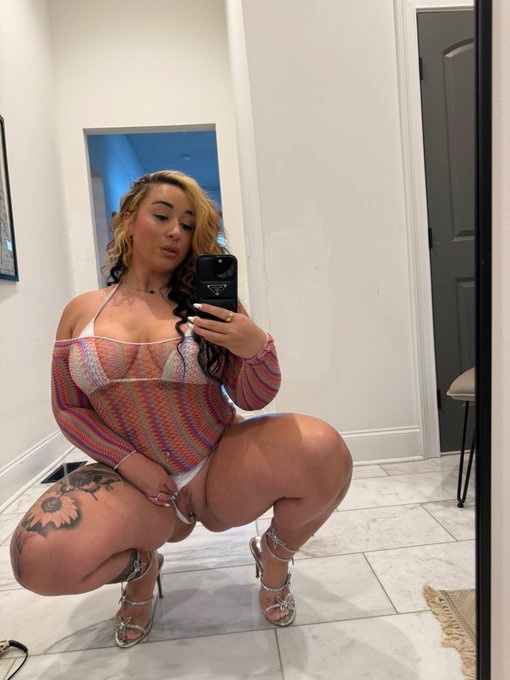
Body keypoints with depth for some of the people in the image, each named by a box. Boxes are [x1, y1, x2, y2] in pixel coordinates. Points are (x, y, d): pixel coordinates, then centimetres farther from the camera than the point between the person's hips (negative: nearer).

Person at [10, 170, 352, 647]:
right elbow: (67, 408, 6)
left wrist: (259, 349, -27)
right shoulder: (82, 312, 4)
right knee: (38, 559, -26)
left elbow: (251, 400, -5)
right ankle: (142, 567, 11)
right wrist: (129, 462, -8)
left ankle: (275, 557, 7)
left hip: (222, 466, 0)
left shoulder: (208, 305, -3)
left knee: (325, 452, -27)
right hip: (137, 480, 1)